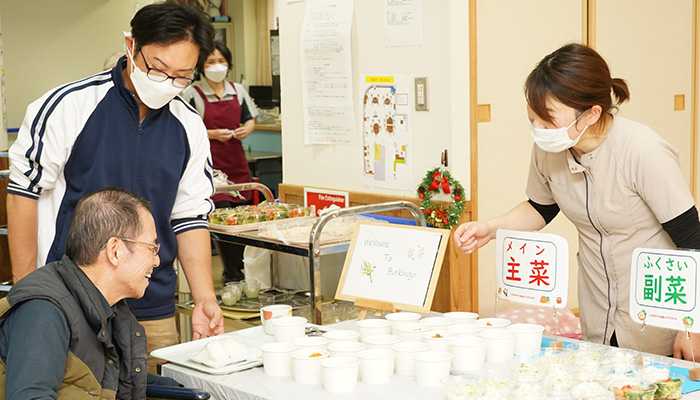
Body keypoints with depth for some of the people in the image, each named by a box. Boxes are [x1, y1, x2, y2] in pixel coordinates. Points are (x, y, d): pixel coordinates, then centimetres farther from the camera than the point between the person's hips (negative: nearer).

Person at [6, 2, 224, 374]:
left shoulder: (189, 127, 4)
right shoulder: (69, 105, -9)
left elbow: (190, 216, 9)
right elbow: (23, 193, -4)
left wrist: (204, 298, -1)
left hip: (154, 313, 4)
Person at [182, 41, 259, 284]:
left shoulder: (238, 91, 11)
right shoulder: (193, 94, -4)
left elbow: (251, 120, 18)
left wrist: (246, 129, -4)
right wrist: (214, 134, -17)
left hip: (237, 163, 5)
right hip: (211, 163, -5)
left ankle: (234, 271, 20)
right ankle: (233, 276, -3)